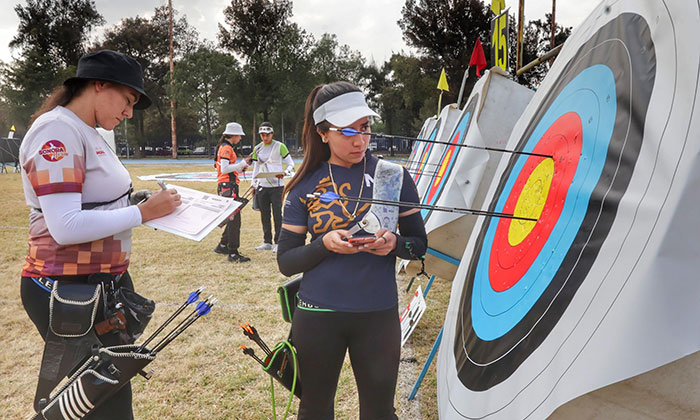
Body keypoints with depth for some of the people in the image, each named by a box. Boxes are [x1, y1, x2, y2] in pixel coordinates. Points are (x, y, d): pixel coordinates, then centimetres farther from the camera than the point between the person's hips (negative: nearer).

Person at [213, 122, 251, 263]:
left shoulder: (224, 147, 19)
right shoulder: (226, 148, -12)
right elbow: (224, 169, -20)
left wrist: (239, 168, 13)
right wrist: (241, 164, -12)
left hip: (229, 186, 11)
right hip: (228, 186, -11)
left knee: (233, 218, 17)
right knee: (234, 219, -10)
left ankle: (222, 246, 28)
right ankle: (233, 253, -8)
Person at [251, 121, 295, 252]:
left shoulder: (279, 146, -2)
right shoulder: (257, 149, 12)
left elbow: (291, 164, -1)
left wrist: (284, 172, -20)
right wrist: (253, 184, 15)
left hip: (277, 185, -5)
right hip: (262, 186, 5)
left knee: (277, 214, -4)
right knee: (264, 215, 8)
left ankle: (278, 243, 5)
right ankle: (267, 242, 18)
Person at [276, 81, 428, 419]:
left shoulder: (393, 177, -3)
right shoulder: (306, 186, -3)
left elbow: (419, 244, 3)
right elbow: (286, 261, -2)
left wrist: (394, 243, -19)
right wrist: (326, 244, -19)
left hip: (378, 315, 0)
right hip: (318, 315, 1)